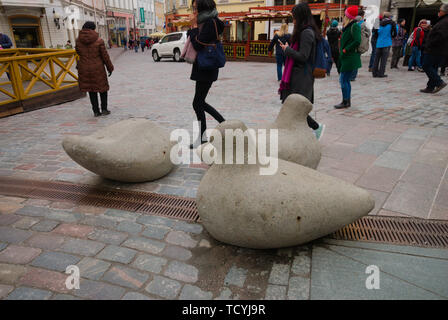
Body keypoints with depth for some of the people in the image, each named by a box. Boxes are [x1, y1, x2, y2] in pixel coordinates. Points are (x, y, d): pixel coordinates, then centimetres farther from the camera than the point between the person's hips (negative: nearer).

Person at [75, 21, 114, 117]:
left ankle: (96, 111, 12)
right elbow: (105, 55, -7)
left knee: (91, 90, 11)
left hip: (84, 69, 3)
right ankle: (104, 109, 13)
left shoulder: (78, 40, -2)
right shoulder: (99, 41, -12)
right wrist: (110, 68, 3)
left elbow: (78, 52, 14)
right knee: (102, 87, 14)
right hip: (97, 68, -3)